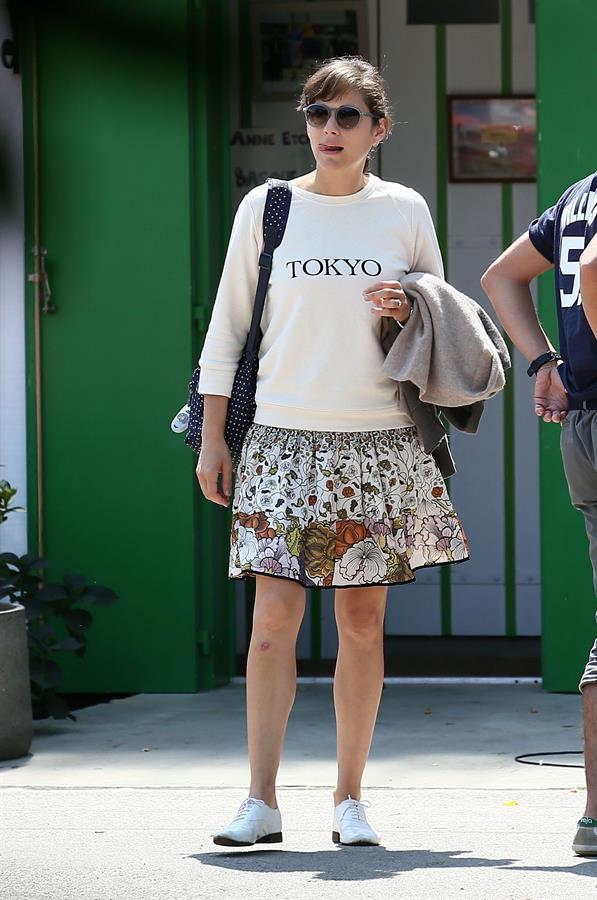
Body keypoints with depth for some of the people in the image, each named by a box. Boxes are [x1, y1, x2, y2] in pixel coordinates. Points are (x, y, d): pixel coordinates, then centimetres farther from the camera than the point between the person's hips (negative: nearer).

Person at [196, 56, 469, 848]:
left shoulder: (404, 210, 7)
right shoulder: (266, 207, 5)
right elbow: (227, 325, 9)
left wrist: (412, 312, -7)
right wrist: (213, 438, 4)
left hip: (380, 444, 1)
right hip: (285, 439, -1)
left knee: (362, 620, 2)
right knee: (274, 617, -7)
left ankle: (350, 799, 10)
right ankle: (261, 802, -3)